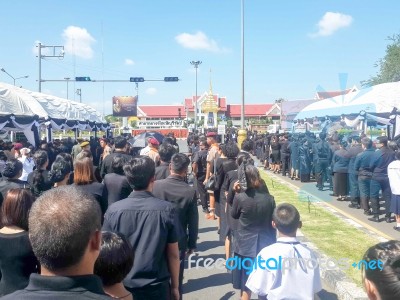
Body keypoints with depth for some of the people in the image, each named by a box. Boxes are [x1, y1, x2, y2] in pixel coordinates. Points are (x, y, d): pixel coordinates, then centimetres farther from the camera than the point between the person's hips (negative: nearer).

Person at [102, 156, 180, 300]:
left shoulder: (114, 210, -11)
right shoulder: (166, 209, -14)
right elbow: (173, 254, -8)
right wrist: (175, 286, 5)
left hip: (123, 286, 1)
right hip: (157, 287, -1)